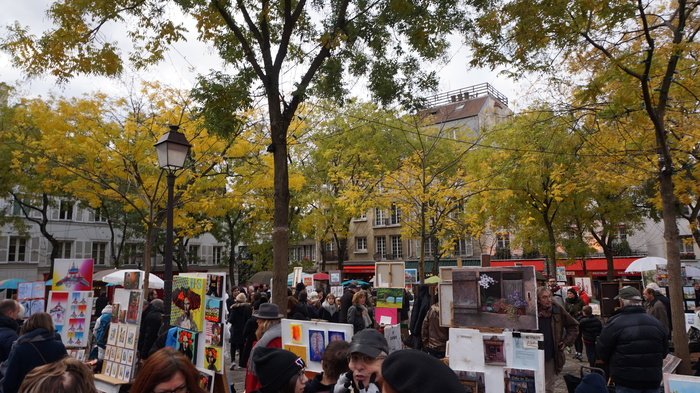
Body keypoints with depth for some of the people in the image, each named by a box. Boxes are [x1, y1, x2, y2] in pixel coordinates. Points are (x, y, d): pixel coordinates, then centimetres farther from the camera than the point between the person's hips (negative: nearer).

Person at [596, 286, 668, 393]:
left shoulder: (614, 323, -15)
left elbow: (601, 352, -7)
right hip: (653, 381, 5)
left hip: (626, 383, -5)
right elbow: (664, 352, 13)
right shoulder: (656, 322, 1)